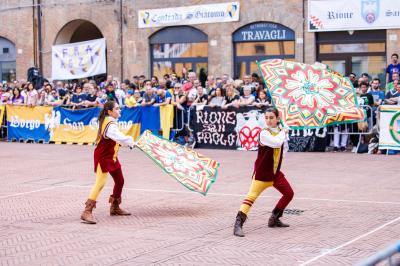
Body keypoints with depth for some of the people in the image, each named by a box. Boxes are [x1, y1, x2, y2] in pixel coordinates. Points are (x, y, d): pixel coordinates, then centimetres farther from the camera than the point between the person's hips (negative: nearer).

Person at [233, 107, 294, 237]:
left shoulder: (280, 131, 6)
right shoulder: (264, 133, -16)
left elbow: (283, 148, 21)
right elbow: (276, 143, -32)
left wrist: (284, 135, 5)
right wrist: (283, 133, -16)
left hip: (276, 173, 8)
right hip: (261, 173, -8)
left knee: (289, 193, 13)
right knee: (251, 197, -18)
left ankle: (274, 219, 26)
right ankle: (238, 224, -23)